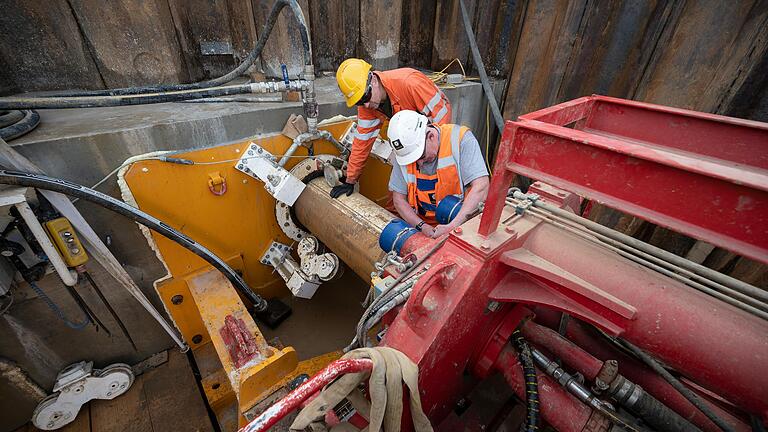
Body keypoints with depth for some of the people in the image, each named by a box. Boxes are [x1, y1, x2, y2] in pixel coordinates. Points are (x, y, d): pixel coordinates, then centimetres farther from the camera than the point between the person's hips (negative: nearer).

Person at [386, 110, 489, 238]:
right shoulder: (404, 152, -7)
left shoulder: (460, 138, -17)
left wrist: (452, 226, -30)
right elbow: (399, 198, -3)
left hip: (462, 223, 0)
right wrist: (422, 226, -17)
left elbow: (481, 187, -22)